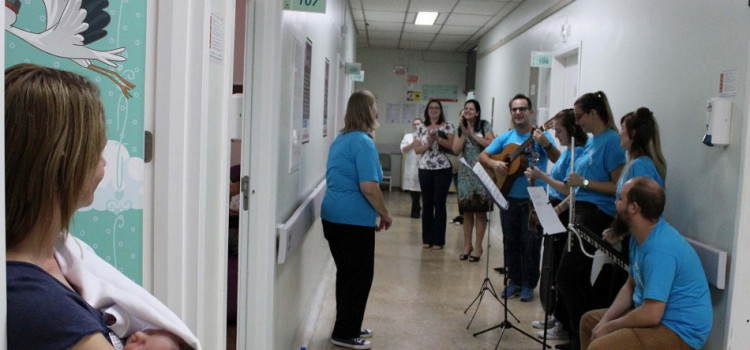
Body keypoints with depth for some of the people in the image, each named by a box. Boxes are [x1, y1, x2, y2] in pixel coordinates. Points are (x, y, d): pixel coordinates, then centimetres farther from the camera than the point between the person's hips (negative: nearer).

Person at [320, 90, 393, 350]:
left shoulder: (340, 139, 12)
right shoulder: (363, 142, -16)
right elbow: (368, 187, -23)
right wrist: (385, 215, -9)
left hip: (333, 216, 9)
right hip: (354, 220, -9)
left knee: (346, 274, 19)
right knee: (359, 277, 3)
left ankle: (348, 326, 30)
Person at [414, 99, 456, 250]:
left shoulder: (447, 126, 2)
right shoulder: (421, 128, 9)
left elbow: (453, 145, -6)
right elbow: (417, 150, 6)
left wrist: (438, 139, -17)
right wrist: (428, 144, -11)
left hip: (442, 169, -3)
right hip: (425, 170, 3)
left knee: (439, 203, -1)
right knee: (427, 203, 5)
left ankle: (438, 240, 6)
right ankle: (427, 239, 13)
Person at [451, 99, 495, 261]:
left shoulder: (485, 126, 0)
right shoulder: (460, 129, 11)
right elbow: (456, 150, 0)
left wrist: (473, 134, -12)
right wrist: (464, 133, -8)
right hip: (466, 173, 4)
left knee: (480, 211, -1)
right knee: (467, 211, 7)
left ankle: (478, 247, 5)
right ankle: (467, 245, 16)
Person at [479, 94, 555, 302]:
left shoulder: (541, 136, -3)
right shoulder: (505, 138, 8)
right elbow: (482, 155, 7)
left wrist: (546, 143, -37)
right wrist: (493, 163, -14)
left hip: (533, 200, -3)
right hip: (509, 198, 4)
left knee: (531, 244, 2)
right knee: (510, 242, 11)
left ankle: (528, 285, 14)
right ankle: (514, 281, 24)